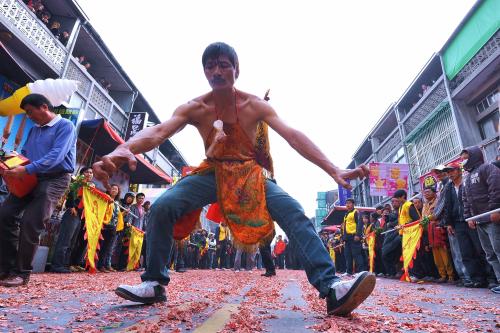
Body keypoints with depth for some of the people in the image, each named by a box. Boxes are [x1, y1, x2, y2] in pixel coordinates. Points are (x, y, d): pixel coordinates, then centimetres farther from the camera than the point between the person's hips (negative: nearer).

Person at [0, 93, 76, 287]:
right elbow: (25, 154, 20)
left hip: (55, 179, -8)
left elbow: (56, 156, -19)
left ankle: (22, 273, 3)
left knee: (30, 224, -12)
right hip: (31, 179, 8)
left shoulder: (65, 126, -6)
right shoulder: (34, 130, 19)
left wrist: (26, 169, -26)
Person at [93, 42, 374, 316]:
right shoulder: (195, 108, -7)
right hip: (213, 173, 1)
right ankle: (155, 284, -2)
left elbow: (293, 135, -19)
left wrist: (333, 170, -31)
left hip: (250, 175, 0)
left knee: (295, 214, -24)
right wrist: (124, 149, -47)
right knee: (162, 207, -20)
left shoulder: (255, 105, -9)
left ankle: (331, 288, -22)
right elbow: (158, 132, -23)